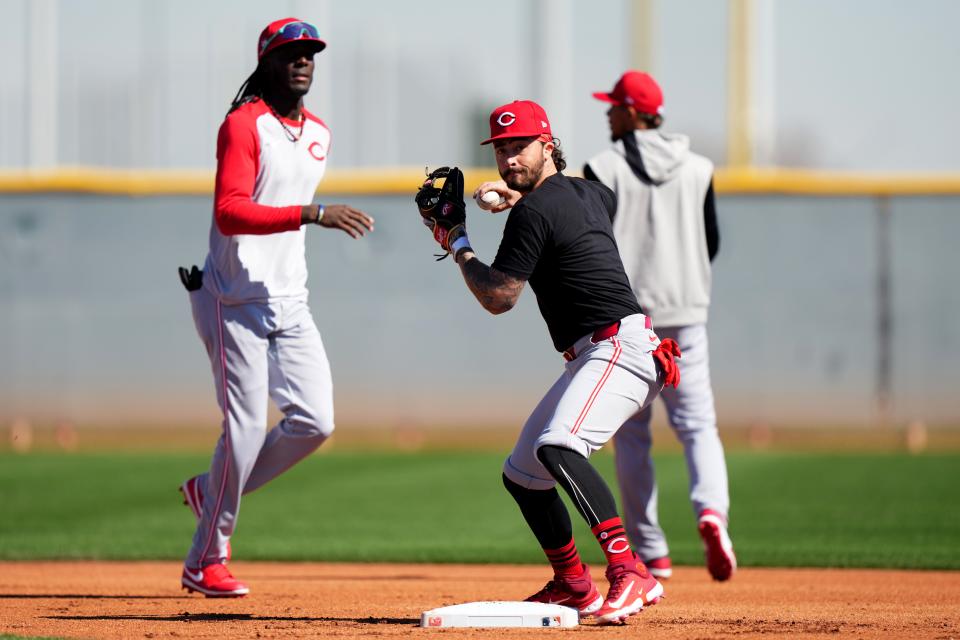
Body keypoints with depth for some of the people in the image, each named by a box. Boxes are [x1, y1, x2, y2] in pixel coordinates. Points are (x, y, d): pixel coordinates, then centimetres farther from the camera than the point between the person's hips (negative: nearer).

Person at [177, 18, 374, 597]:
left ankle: (212, 490, 19)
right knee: (246, 429, -8)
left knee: (316, 421, -2)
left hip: (290, 303, 7)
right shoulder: (243, 126, -12)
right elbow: (229, 212, -26)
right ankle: (206, 561, 6)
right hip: (235, 302, -7)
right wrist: (313, 213, -35)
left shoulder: (318, 134, 13)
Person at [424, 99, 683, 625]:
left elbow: (497, 297, -10)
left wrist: (457, 245, 6)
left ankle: (631, 575, -44)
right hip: (591, 361, 11)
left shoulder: (535, 211, -12)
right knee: (521, 474, 17)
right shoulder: (587, 192, 16)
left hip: (620, 347, -11)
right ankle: (573, 585, 28)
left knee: (556, 448, -35)